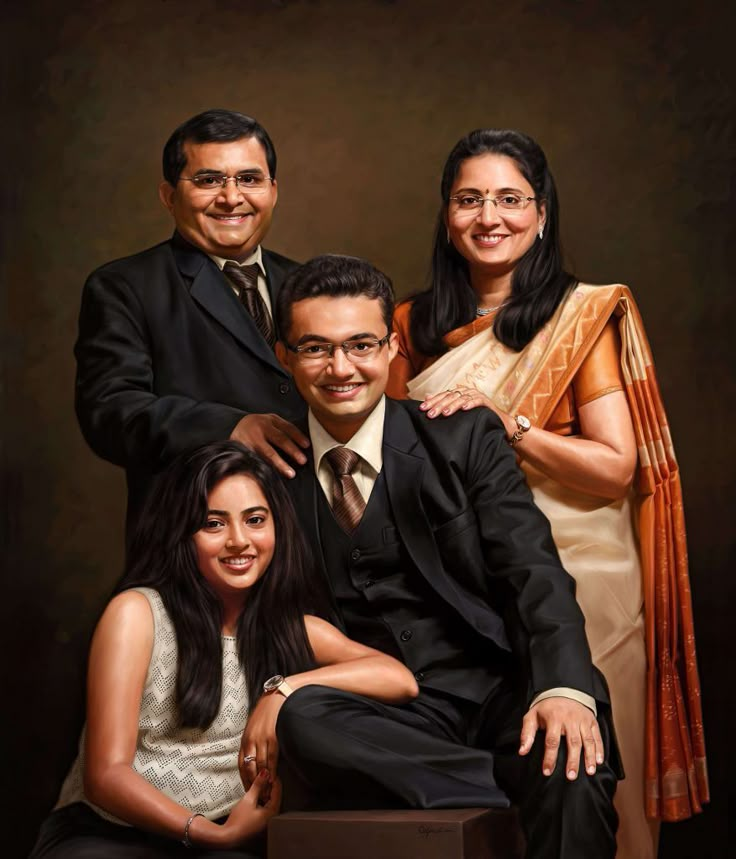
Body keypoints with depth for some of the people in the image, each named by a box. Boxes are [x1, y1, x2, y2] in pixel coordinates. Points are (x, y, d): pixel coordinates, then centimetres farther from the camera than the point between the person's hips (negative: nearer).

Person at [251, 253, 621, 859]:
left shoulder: (466, 439, 4)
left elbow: (533, 573, -7)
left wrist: (565, 688, -26)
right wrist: (275, 689, -15)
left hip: (495, 694, -3)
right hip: (378, 714, 3)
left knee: (571, 771, -35)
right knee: (301, 718, -32)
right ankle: (508, 788, -23)